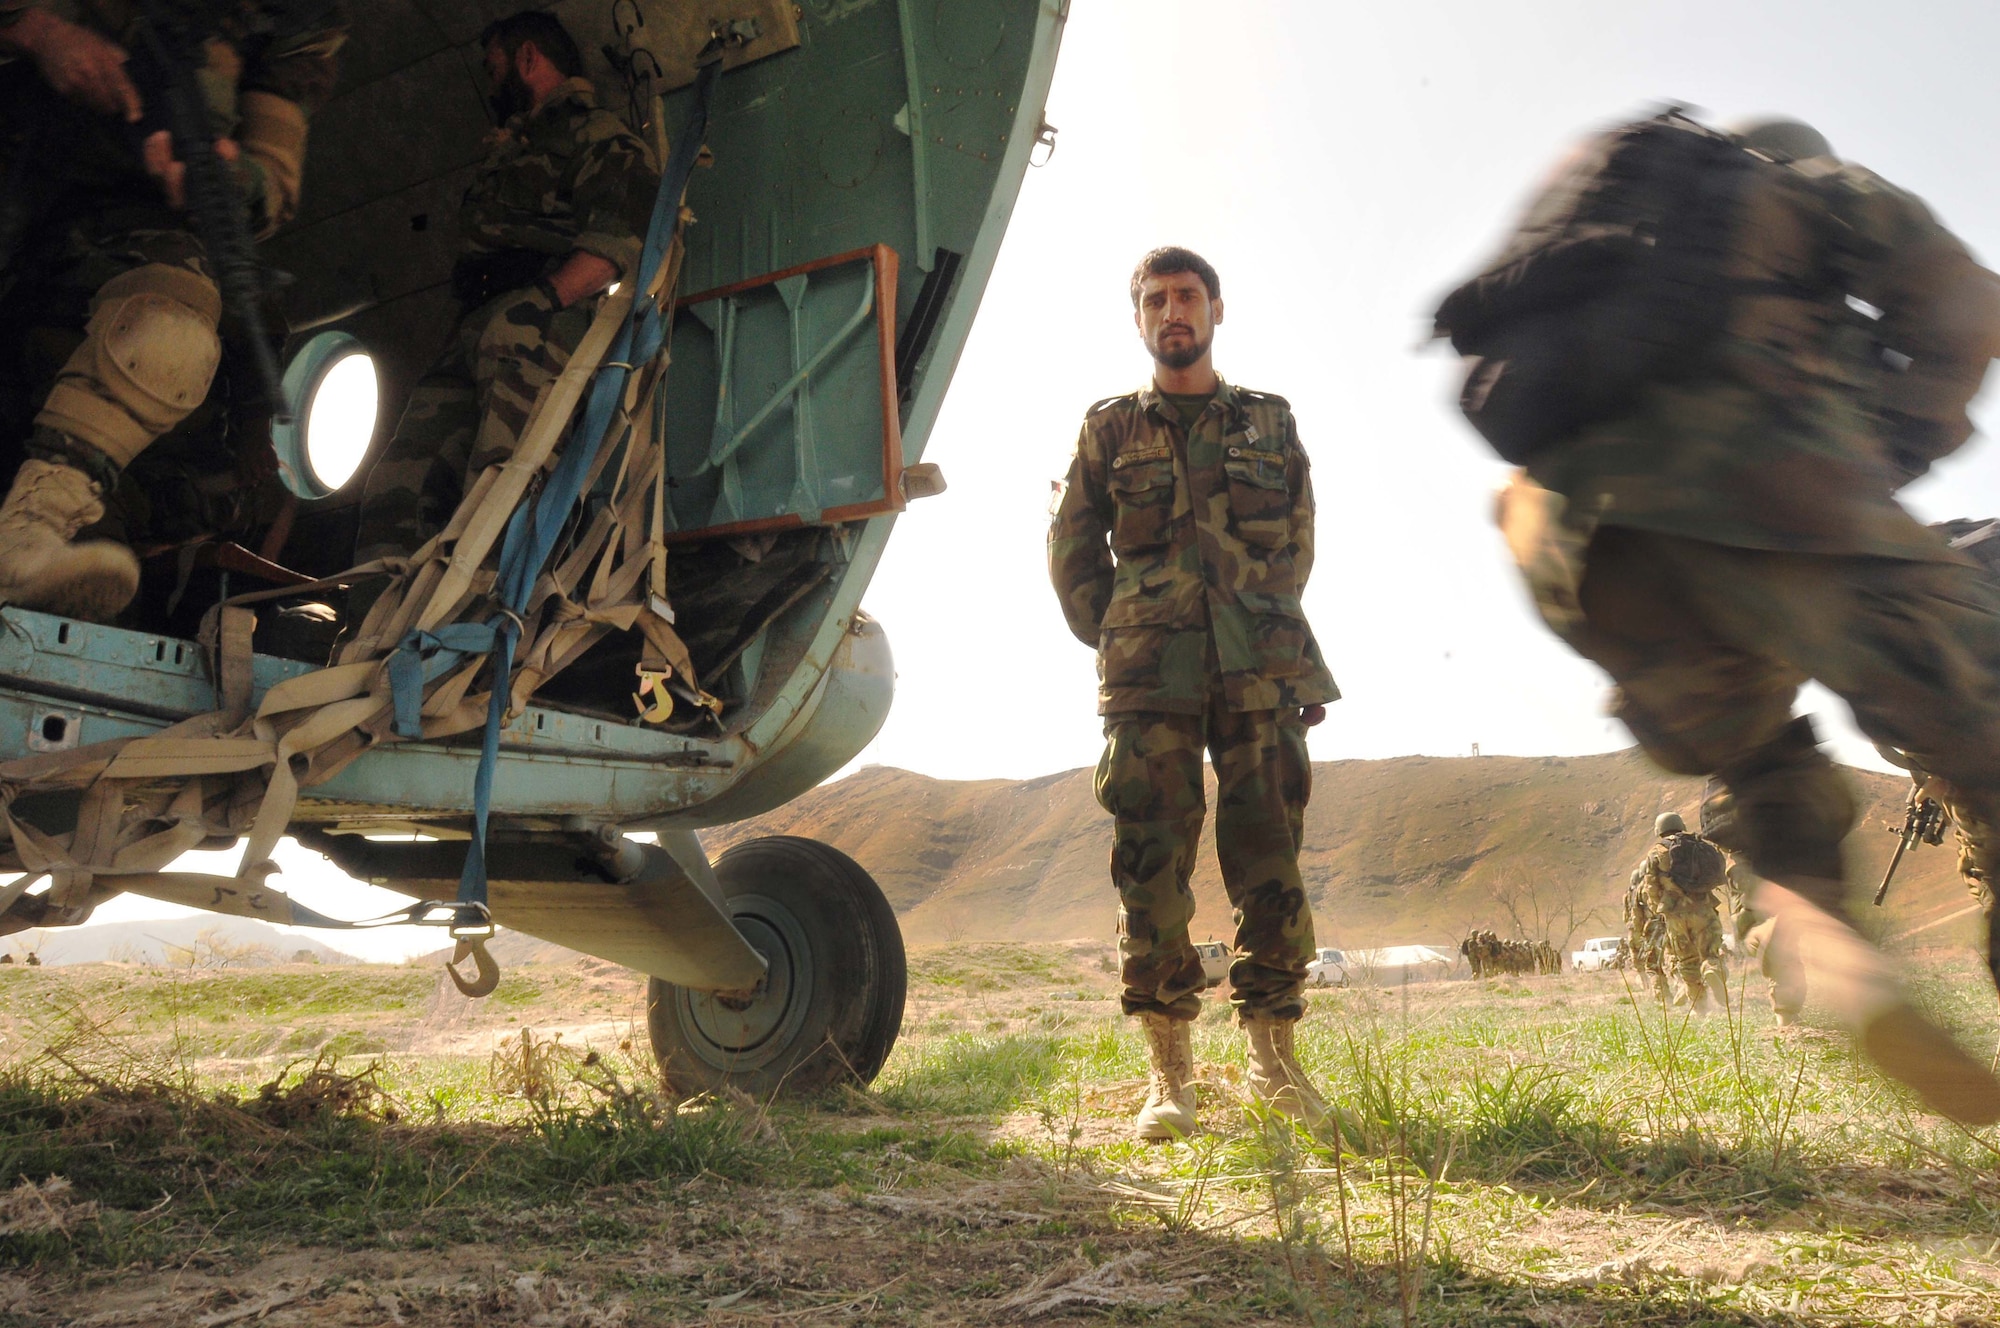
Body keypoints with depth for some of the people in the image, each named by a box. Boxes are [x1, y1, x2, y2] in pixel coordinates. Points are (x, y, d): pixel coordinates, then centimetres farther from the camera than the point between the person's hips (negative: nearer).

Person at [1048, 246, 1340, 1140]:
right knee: (1151, 869, -4)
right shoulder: (1108, 429, 12)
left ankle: (1275, 1059, 11)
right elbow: (1072, 554, 12)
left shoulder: (1271, 423, 16)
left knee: (1269, 865, 0)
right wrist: (1119, 648, 6)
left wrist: (1262, 632, 7)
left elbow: (1297, 546, 17)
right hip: (1148, 683, -1)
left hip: (1259, 674, 1)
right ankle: (1169, 1074, 3)